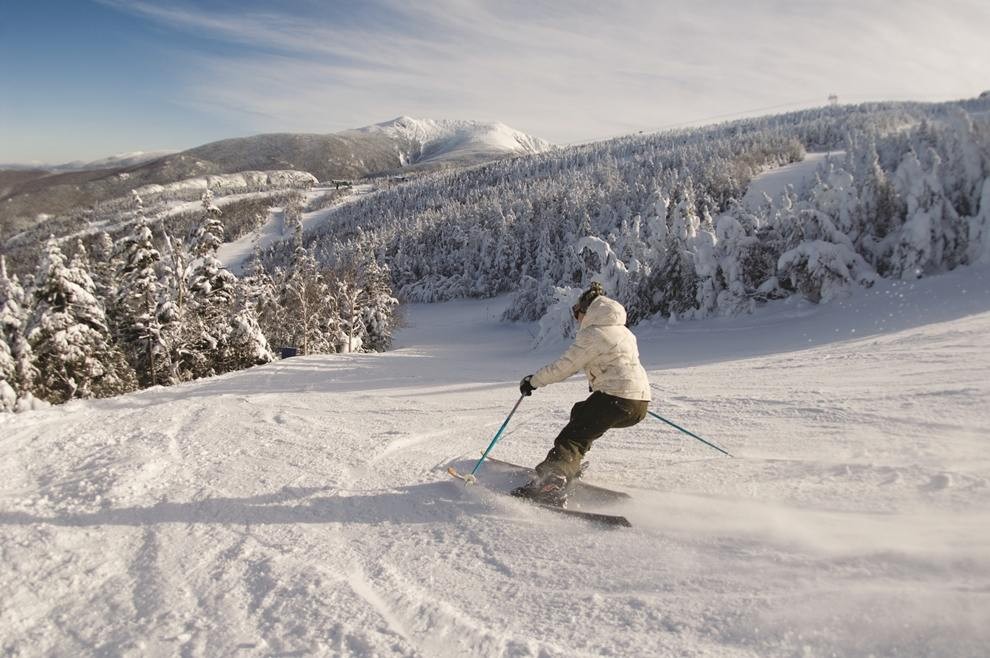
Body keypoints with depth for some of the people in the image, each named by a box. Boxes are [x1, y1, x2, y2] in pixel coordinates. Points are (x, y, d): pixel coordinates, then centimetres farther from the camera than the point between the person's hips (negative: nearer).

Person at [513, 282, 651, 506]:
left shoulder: (592, 335, -8)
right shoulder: (623, 331, 19)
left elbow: (564, 366, -9)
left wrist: (533, 381, 3)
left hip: (616, 400, -9)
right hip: (640, 403, 9)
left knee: (572, 437, -14)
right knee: (581, 412, 29)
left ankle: (551, 483, -35)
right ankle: (570, 466, 31)